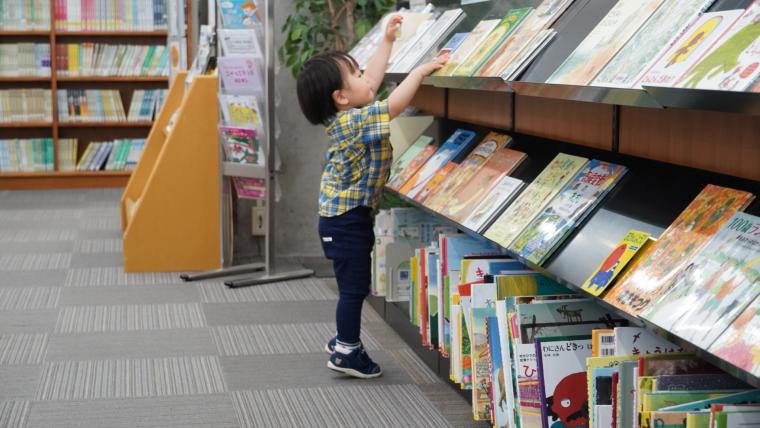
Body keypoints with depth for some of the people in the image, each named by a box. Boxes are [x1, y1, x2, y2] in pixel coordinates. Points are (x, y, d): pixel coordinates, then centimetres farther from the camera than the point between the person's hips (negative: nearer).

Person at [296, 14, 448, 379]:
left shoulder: (346, 117, 6)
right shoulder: (355, 121, -22)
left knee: (353, 286, 20)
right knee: (354, 287, -2)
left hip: (343, 217, 10)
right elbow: (394, 104, -31)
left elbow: (373, 79, 17)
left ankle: (344, 340, 31)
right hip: (348, 220, -10)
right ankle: (347, 353, 5)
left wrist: (387, 41, 23)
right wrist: (421, 70, -21)